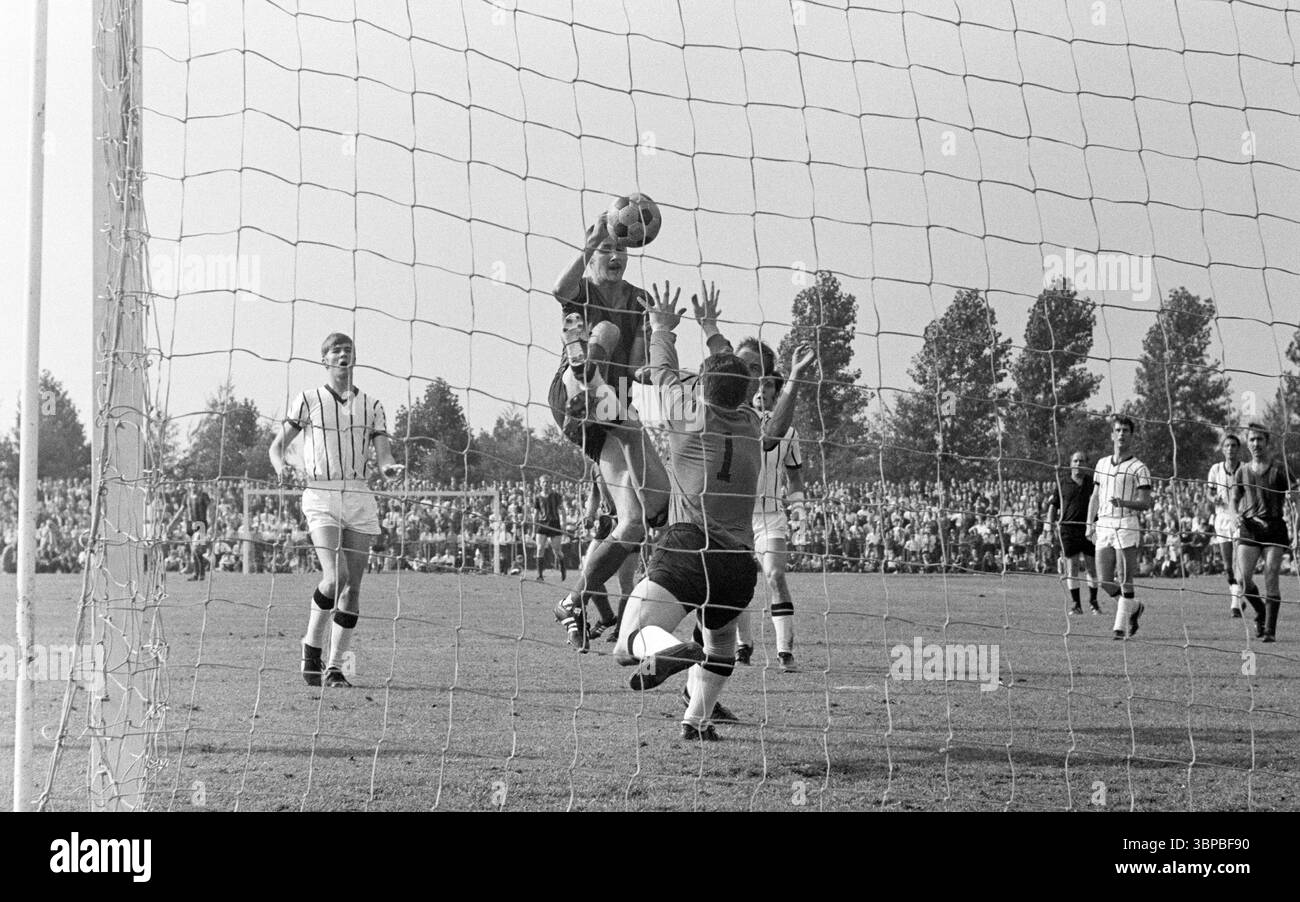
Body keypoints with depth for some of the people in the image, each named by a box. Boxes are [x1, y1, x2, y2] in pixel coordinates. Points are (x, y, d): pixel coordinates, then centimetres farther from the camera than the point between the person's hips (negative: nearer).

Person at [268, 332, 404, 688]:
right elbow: (277, 445, 7)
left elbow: (383, 455, 6)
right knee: (335, 578, -20)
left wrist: (390, 468, -18)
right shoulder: (308, 400, 5)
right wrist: (281, 466, -15)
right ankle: (312, 646, 2)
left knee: (352, 588, -1)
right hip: (321, 496, -3)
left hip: (359, 499, 3)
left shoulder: (371, 405, 13)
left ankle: (334, 667, 7)